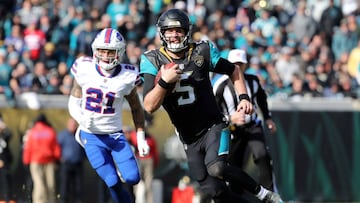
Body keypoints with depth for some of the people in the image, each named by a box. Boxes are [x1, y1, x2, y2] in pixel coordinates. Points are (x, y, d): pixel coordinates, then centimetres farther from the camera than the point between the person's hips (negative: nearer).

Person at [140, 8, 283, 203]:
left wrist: (244, 97, -1)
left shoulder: (202, 52, -5)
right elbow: (150, 107, -14)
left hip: (213, 126, -2)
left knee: (216, 168, -29)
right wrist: (164, 82, -29)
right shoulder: (152, 61, -6)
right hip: (189, 139, 2)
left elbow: (233, 70, 12)